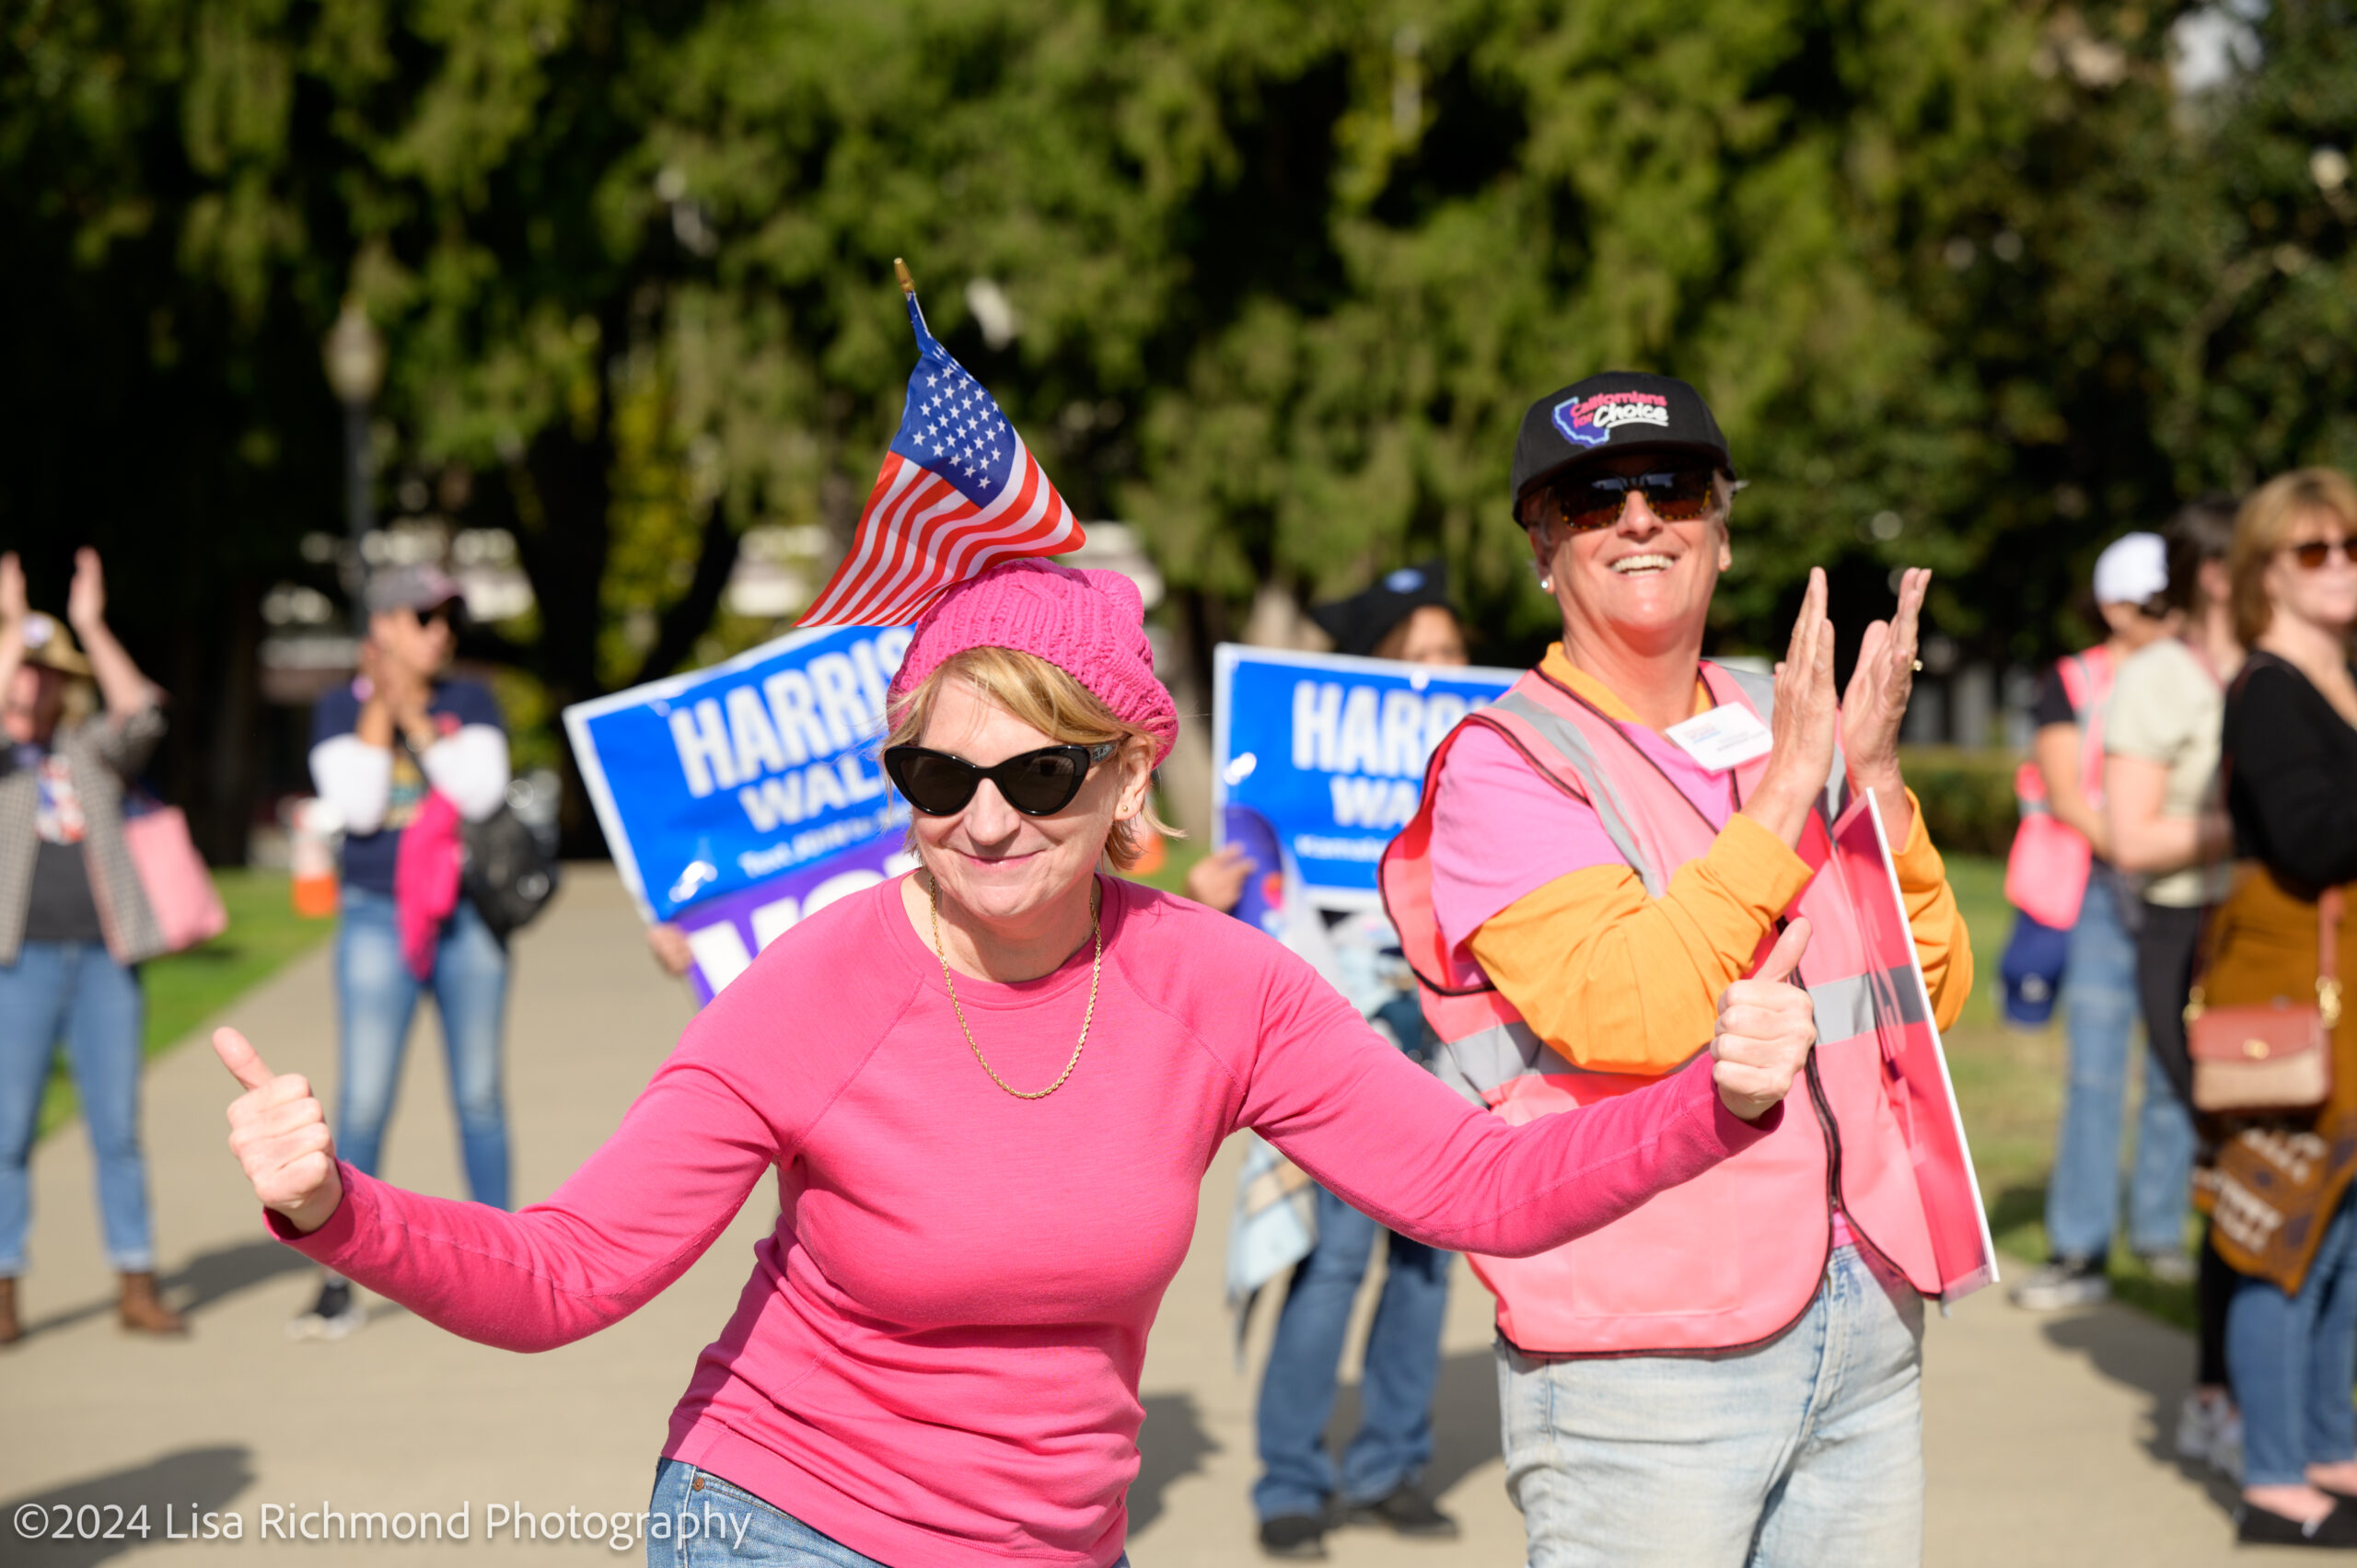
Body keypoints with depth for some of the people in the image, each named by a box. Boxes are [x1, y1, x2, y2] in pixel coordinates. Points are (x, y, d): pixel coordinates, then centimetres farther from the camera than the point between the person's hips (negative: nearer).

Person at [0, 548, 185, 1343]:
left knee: (118, 1129, 3)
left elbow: (141, 717, -5)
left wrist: (92, 628, -8)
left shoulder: (93, 754, 14)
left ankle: (136, 1288, 8)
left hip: (104, 960, 2)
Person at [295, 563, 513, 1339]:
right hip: (377, 918, -1)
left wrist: (416, 718, -11)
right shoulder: (341, 710, 3)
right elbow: (356, 805, -11)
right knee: (362, 1101, -6)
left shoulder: (471, 701, 6)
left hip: (467, 917, 1)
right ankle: (338, 1286, -1)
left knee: (479, 1095, 5)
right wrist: (378, 707, -10)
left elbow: (481, 791, -8)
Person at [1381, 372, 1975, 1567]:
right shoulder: (1504, 764, -6)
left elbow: (1932, 999, 9)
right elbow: (1627, 1013, -21)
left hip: (1864, 1327, 6)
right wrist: (1789, 792, -15)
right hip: (1640, 1349, -6)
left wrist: (1874, 780, -3)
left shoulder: (1779, 725, 13)